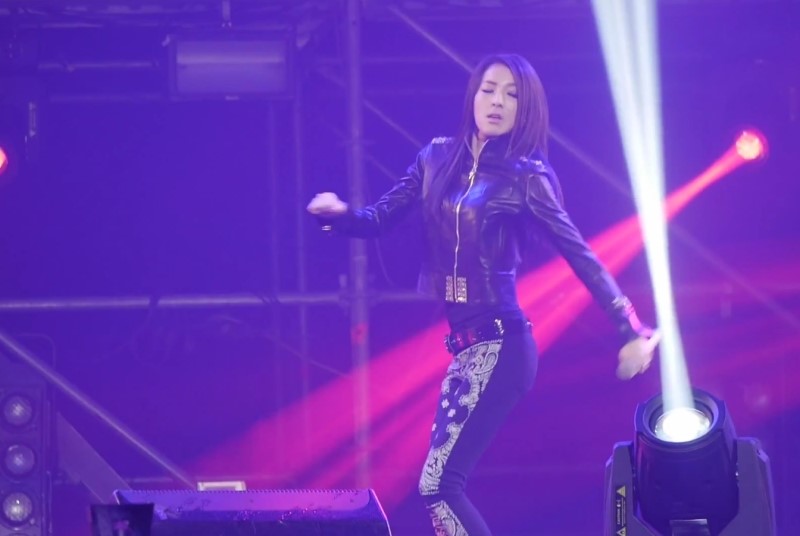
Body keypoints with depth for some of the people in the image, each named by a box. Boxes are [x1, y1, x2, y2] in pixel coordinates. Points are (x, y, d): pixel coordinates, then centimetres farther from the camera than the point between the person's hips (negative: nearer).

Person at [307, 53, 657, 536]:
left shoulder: (526, 177, -6)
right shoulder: (438, 160, 9)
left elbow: (580, 256, -5)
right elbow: (379, 221, 8)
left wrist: (631, 330, -8)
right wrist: (340, 213, -15)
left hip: (498, 344, -7)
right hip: (462, 343, 7)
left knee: (438, 484, -14)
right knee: (446, 484, 8)